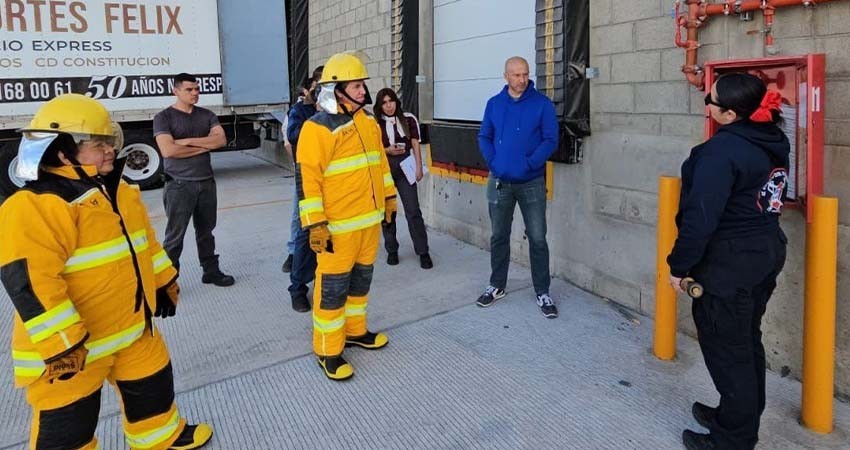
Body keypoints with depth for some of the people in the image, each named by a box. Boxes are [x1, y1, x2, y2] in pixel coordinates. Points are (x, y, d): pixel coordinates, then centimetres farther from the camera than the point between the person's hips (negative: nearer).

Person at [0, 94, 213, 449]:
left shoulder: (118, 192, 7)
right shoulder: (35, 206, -22)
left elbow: (144, 241, 18)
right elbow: (29, 280, -28)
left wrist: (164, 282, 20)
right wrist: (61, 343, -28)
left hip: (133, 328, 8)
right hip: (72, 345, -8)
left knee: (153, 384, 24)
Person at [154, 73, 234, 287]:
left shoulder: (207, 115, 9)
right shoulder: (164, 117, -5)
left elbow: (221, 140, -7)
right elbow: (168, 150, -18)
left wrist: (188, 141, -14)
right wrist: (204, 146, -10)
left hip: (206, 183, 5)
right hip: (179, 185, -4)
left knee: (206, 231, 16)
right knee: (175, 236, -1)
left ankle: (211, 271, 26)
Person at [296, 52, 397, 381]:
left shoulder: (368, 122, 11)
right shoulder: (318, 127, -14)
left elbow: (380, 161, 23)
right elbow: (307, 179, -18)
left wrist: (389, 195, 23)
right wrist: (315, 224, -21)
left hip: (370, 218, 8)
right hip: (338, 224, -8)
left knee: (361, 277, 19)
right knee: (333, 285, 1)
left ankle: (355, 330, 36)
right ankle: (327, 350, 14)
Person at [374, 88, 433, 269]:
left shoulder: (408, 119, 2)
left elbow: (415, 145, 4)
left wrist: (419, 167, -2)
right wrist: (387, 150, -12)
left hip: (404, 168, 0)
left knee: (413, 210, -3)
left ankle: (423, 252, 4)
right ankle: (392, 250, 21)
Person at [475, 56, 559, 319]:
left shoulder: (542, 104, -5)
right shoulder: (494, 104, 5)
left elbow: (550, 140, -8)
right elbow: (484, 137, 7)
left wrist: (528, 164, -18)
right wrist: (493, 162, -8)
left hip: (532, 182, -3)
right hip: (499, 181, 3)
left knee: (537, 238, 1)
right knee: (499, 236, 13)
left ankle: (542, 293, 13)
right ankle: (497, 286, 28)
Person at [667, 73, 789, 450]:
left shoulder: (723, 150, -23)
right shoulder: (773, 140, 4)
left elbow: (701, 215, -24)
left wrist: (680, 265, -16)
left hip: (729, 263, -9)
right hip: (767, 251, 9)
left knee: (726, 349, 4)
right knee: (746, 341, 20)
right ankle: (741, 418, 37)